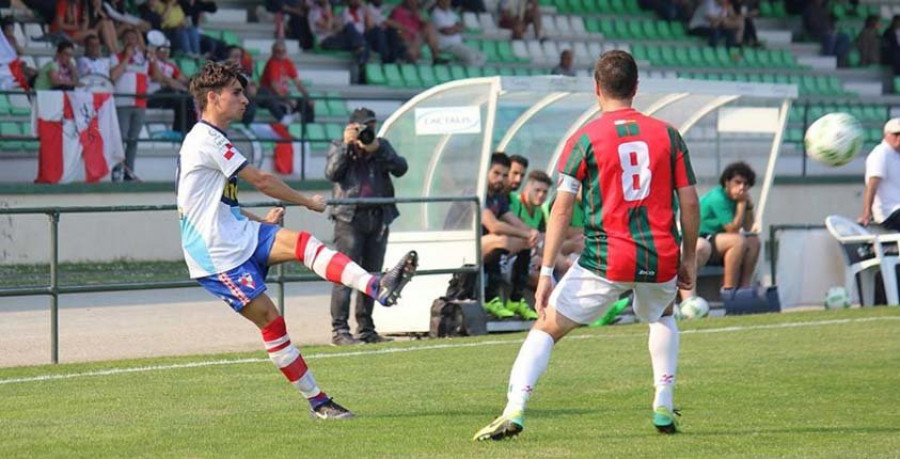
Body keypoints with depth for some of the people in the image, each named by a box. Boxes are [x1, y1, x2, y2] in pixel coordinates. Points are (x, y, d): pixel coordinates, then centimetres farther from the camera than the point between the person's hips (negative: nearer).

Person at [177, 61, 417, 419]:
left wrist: (261, 221, 23)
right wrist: (309, 202, 0)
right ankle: (316, 401, -7)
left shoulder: (205, 139, 18)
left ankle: (377, 287, -36)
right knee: (269, 319, -11)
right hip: (218, 255, -9)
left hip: (238, 234, 9)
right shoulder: (207, 140, -14)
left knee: (301, 243, -17)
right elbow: (261, 181, -11)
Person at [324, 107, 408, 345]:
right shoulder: (339, 147, 7)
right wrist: (347, 145, -12)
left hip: (378, 218, 5)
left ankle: (366, 329, 18)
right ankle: (339, 330, -15)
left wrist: (377, 150, -11)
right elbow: (332, 173, -10)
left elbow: (400, 168, 0)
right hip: (350, 217, -5)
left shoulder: (382, 146, 15)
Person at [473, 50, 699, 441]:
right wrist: (688, 260, 16)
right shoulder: (667, 135, 6)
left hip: (605, 261, -3)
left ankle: (514, 412, -11)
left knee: (546, 328, 6)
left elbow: (562, 208, -7)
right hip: (661, 259, 3)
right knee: (661, 317, 34)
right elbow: (689, 203, 5)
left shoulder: (585, 139, -1)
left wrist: (545, 273, -7)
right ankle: (664, 409, 26)